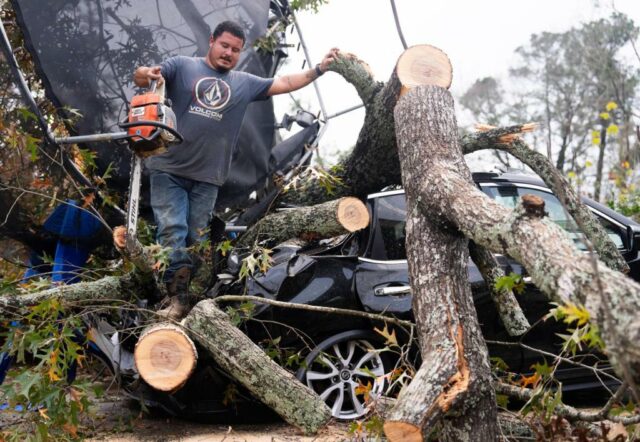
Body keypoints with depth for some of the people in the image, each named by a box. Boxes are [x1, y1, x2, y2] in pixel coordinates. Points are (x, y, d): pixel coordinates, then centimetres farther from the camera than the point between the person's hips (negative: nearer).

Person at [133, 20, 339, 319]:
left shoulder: (244, 83, 13)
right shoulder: (182, 66, 3)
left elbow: (285, 83, 16)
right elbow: (141, 76, -8)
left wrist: (319, 69, 10)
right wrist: (147, 74, -31)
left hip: (207, 178, 3)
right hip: (169, 170, -3)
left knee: (196, 241, 5)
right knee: (172, 233, -10)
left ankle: (190, 299, 9)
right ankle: (177, 300, -12)